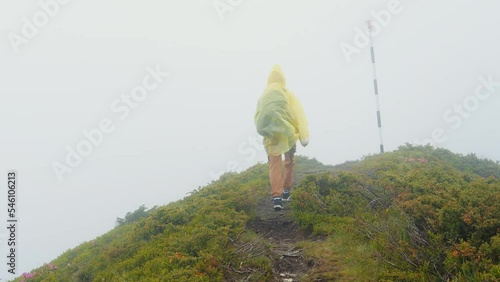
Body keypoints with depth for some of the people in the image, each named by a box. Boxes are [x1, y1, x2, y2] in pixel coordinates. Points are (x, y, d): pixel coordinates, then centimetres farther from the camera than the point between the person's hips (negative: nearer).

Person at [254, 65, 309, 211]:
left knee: (274, 165, 2)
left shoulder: (263, 97, 7)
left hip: (271, 136, 1)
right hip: (288, 134, -1)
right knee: (289, 162, 18)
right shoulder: (289, 95, -1)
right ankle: (286, 191, 24)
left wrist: (263, 131, 14)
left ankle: (276, 197, -12)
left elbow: (257, 118, 3)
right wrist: (304, 135, -14)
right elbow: (299, 115, -10)